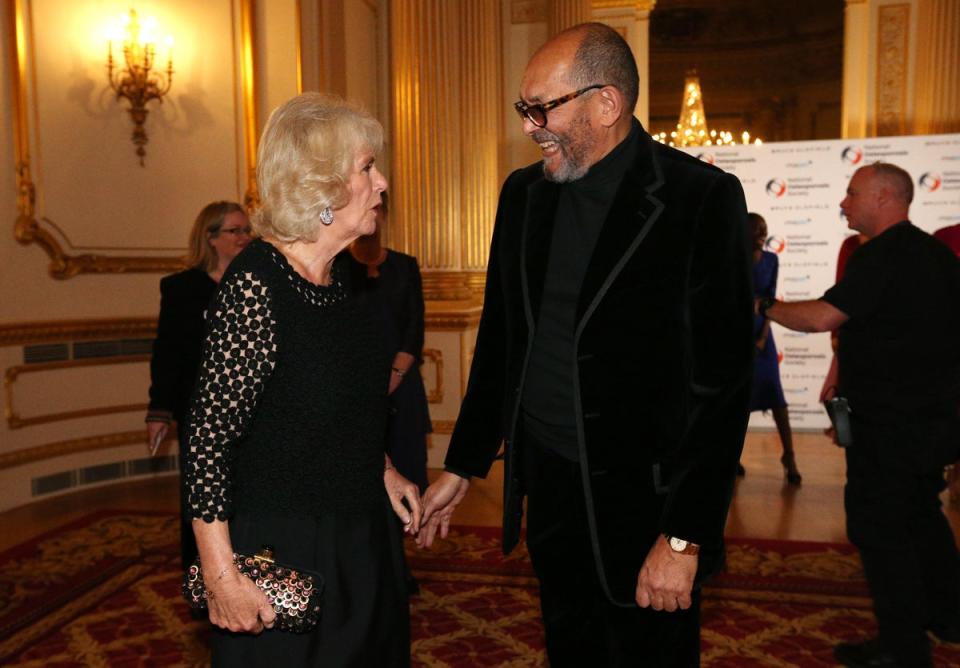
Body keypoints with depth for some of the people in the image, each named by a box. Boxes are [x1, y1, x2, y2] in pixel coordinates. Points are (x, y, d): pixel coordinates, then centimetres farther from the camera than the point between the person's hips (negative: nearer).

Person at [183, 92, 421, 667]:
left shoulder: (341, 270, 1)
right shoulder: (256, 282, -23)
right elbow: (209, 436, -21)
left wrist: (381, 469, 8)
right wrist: (222, 577, -19)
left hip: (360, 533, 8)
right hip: (282, 549, -8)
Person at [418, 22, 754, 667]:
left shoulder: (701, 198, -14)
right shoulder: (524, 193, 3)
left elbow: (722, 383, -15)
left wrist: (684, 539, -16)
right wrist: (460, 468, 11)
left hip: (643, 501, -5)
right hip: (546, 486, 5)